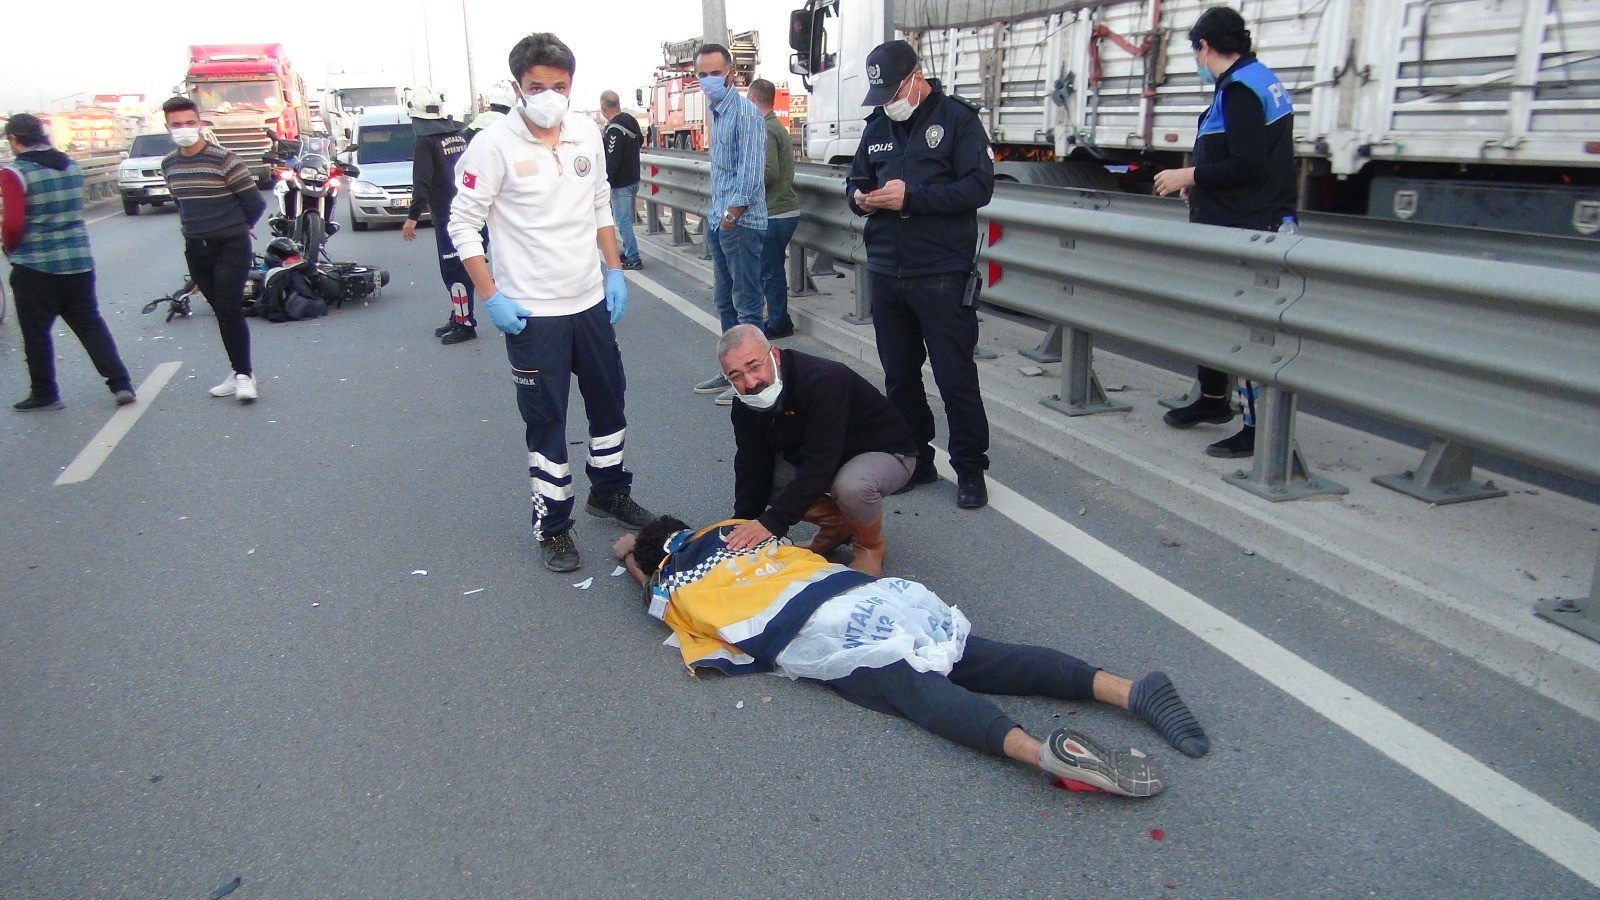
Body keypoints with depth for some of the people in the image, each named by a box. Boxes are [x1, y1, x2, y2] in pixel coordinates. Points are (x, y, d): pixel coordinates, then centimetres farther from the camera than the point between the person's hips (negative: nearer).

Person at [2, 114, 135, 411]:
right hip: (79, 262, 5)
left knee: (36, 332, 8)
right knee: (91, 325, 12)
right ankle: (121, 384, 4)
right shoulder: (73, 167, 6)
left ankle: (44, 394, 15)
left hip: (34, 266, -5)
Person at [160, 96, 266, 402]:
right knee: (221, 312, 9)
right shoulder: (169, 165, 7)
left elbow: (255, 203, -7)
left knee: (230, 311, -12)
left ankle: (244, 374, -2)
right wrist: (195, 229, 16)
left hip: (231, 247, -6)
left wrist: (235, 228, 7)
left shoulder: (224, 160, -12)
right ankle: (240, 372, 16)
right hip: (195, 249, 6)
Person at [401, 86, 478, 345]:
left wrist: (413, 216, -14)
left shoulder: (426, 141, -11)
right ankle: (458, 317, 23)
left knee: (454, 268, -4)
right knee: (459, 267, 15)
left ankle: (465, 323, -2)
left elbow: (422, 183, -16)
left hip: (447, 214, -8)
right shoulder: (461, 133, 10)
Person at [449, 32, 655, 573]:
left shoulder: (587, 134, 2)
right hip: (532, 312, -5)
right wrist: (491, 297, -15)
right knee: (546, 421, 4)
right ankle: (552, 524, 18)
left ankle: (610, 492, 39)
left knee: (608, 402, 18)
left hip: (591, 301, 5)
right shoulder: (494, 145, -13)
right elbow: (463, 225, -9)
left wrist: (614, 270, 7)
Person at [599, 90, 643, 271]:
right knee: (625, 219, 20)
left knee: (623, 220, -4)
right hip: (633, 179, 10)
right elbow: (640, 140, 25)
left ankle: (633, 258, -3)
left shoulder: (614, 129, -21)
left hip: (621, 183, -10)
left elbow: (612, 161, -24)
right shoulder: (631, 120, 6)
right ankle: (628, 252, 28)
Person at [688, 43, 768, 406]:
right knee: (725, 302, 15)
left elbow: (750, 172, -18)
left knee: (746, 304, -4)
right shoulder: (717, 113, 15)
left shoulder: (745, 112, -12)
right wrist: (716, 217, 16)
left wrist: (730, 216, -16)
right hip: (719, 221, 10)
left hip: (741, 223, -10)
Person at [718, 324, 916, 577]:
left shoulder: (823, 380, -35)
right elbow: (754, 469, -8)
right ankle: (838, 524, 8)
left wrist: (773, 521, -42)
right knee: (761, 483, -14)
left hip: (885, 452, -7)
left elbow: (820, 465, -39)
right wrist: (744, 527, -19)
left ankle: (871, 545, -5)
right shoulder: (746, 406, -11)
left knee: (851, 486, -39)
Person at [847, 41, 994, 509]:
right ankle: (914, 460, 27)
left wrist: (912, 197, -22)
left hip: (941, 273, -6)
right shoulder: (877, 126, 13)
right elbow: (856, 180, 22)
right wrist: (859, 197, -3)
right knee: (899, 375, 13)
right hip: (885, 272, 6)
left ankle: (970, 469, 12)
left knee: (955, 377, -1)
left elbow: (979, 186, -15)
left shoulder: (957, 118, -5)